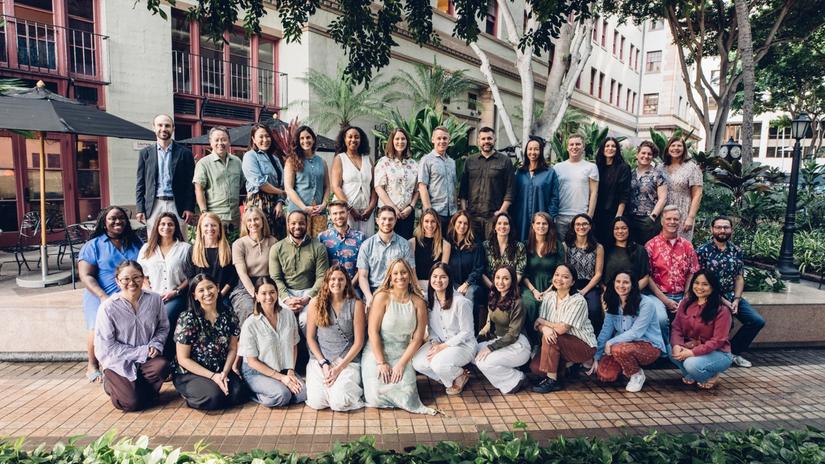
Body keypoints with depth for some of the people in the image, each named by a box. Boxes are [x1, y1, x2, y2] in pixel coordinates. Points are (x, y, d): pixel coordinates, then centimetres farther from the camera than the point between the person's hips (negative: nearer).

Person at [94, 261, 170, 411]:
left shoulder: (154, 299, -6)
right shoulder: (108, 307, -14)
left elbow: (163, 327, 7)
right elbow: (106, 346, -13)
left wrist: (155, 345, -14)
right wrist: (141, 352, -17)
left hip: (147, 358, 2)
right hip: (118, 362, -2)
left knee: (162, 366, -30)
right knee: (132, 402, -16)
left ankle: (136, 387, 4)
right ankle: (111, 383, 19)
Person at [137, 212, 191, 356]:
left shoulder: (185, 248, 12)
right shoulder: (147, 248, 20)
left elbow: (191, 276, 8)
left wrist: (176, 291, -6)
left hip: (176, 297, -2)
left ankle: (166, 359, -17)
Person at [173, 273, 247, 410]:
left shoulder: (229, 315, -3)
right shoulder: (187, 319, -14)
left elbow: (232, 349, 4)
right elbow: (183, 359, -12)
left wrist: (224, 373, -13)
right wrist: (212, 376, -18)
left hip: (221, 371, 3)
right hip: (190, 373, -3)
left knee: (239, 393, -22)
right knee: (214, 396, -28)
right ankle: (187, 393, 3)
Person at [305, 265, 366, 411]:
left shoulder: (356, 304, -3)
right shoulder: (316, 303, 2)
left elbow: (359, 342, -3)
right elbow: (310, 338, 4)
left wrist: (339, 367, -10)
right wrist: (323, 363, -7)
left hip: (347, 360, -1)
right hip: (320, 359, 2)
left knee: (339, 403, -21)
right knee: (316, 403, -19)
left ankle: (351, 387, 12)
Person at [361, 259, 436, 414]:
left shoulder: (418, 302, -1)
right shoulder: (382, 297, -8)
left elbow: (417, 338, -2)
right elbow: (373, 331, -11)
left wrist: (401, 363, -11)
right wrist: (381, 363, -15)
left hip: (403, 354, 2)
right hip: (377, 352, -2)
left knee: (406, 395, -17)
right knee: (377, 397, -17)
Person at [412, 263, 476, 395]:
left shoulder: (461, 302, -22)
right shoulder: (429, 299, -3)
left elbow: (466, 332, -16)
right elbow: (431, 327, 6)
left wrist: (443, 346, -19)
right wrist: (435, 343, -13)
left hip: (463, 345, -6)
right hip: (439, 343, 6)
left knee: (439, 363, -32)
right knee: (417, 363, -17)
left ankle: (460, 375, 3)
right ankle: (449, 378, 8)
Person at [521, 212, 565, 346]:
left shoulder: (557, 246, 7)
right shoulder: (526, 245, 8)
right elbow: (523, 273, 6)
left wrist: (548, 291, -10)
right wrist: (533, 290, -9)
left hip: (550, 287, 0)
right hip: (530, 286, 1)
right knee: (528, 303, -32)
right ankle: (532, 343, -16)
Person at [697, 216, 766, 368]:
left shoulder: (736, 251, 8)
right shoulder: (702, 251, -8)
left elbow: (739, 277, 8)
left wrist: (736, 299, -7)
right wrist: (721, 301, -15)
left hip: (732, 297, 6)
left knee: (757, 321, -6)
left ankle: (734, 350, 13)